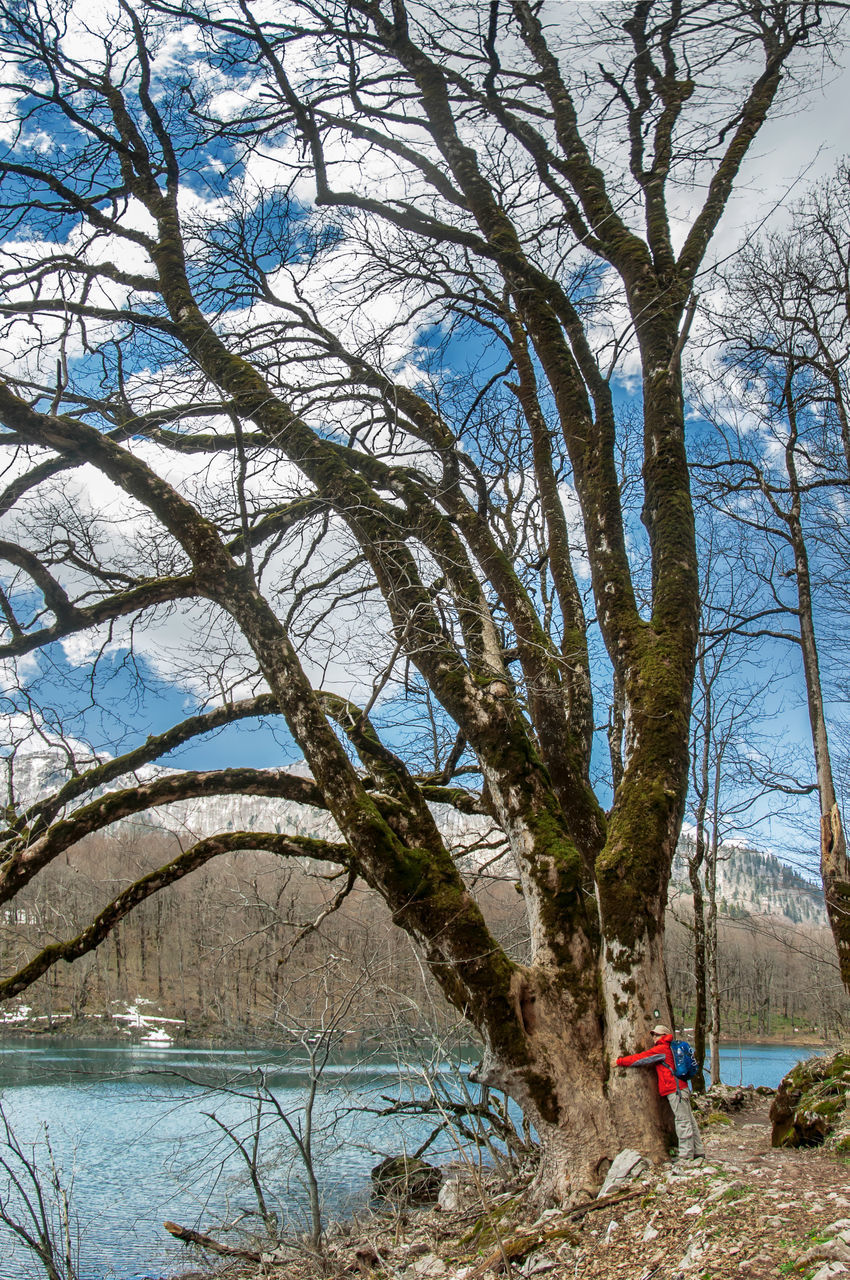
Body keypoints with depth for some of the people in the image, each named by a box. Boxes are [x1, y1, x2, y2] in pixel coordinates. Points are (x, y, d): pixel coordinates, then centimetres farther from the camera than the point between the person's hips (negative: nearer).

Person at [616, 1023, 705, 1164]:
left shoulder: (661, 1049, -9)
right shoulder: (669, 1048, 18)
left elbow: (640, 1059, -7)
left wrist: (619, 1061, 0)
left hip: (675, 1089, -9)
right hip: (680, 1088, 9)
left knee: (683, 1121, -6)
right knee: (689, 1120, 12)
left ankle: (686, 1155, -4)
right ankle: (698, 1151, 16)